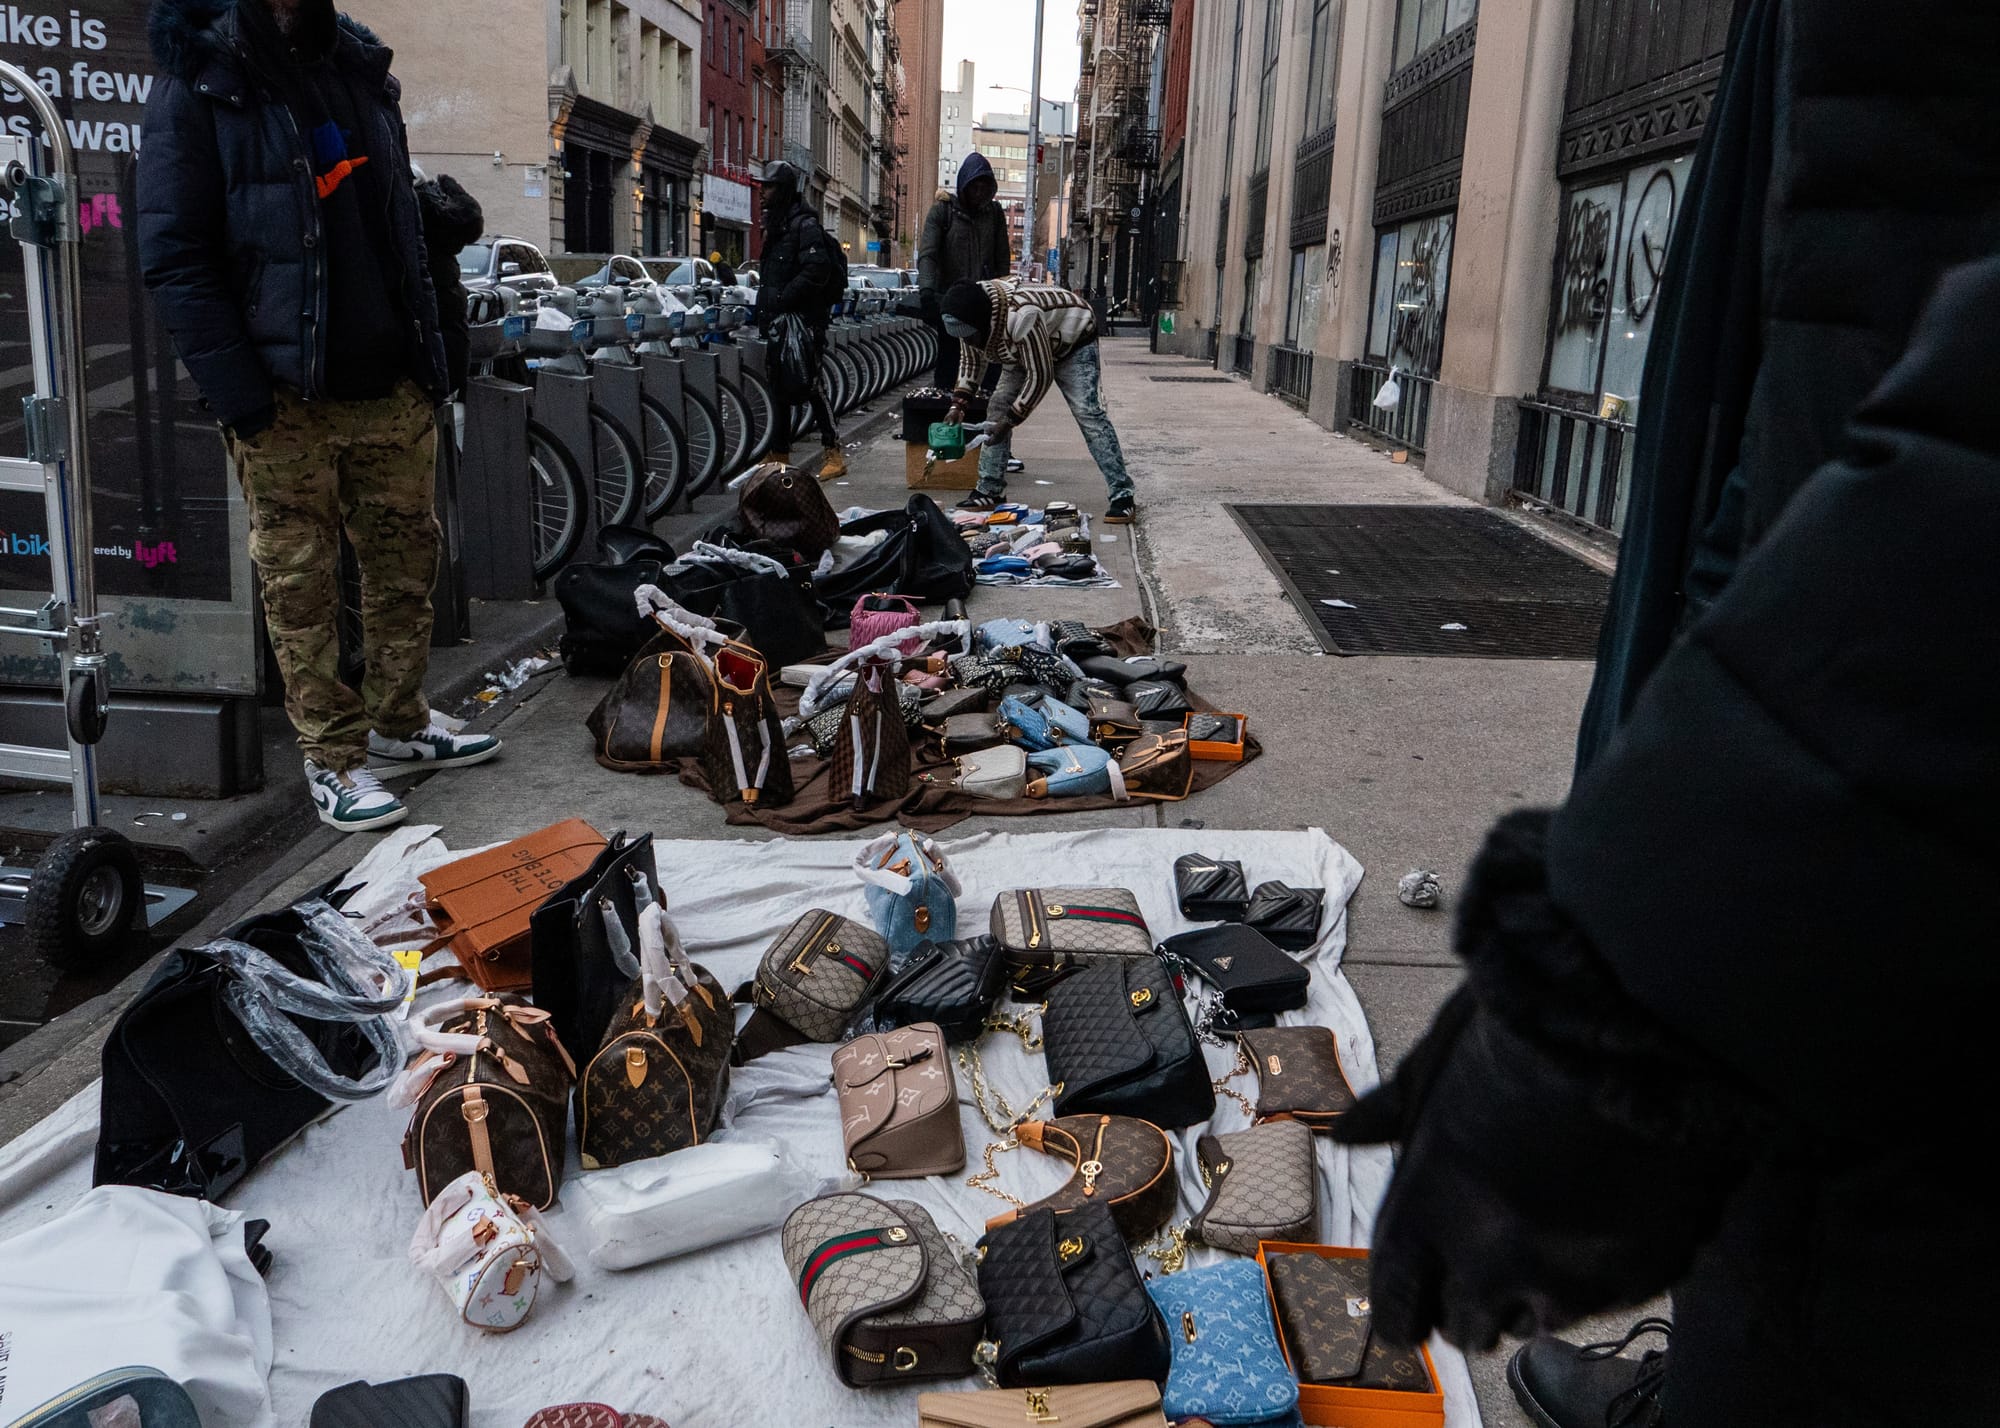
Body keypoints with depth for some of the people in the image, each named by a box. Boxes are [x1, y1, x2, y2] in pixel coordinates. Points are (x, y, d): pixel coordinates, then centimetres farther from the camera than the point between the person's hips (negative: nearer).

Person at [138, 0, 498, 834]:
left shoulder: (360, 70, 13)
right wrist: (238, 395, -15)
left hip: (389, 388, 6)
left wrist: (429, 355, 11)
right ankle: (332, 756, 11)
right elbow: (173, 257, -9)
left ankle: (399, 719, 25)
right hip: (285, 398, -5)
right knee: (301, 582, 1)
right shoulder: (199, 82, -4)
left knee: (407, 558, 10)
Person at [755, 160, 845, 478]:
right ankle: (779, 454, 20)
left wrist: (783, 298, -23)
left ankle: (834, 453, -5)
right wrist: (764, 304, 16)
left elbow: (817, 269, -23)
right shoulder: (775, 225, 19)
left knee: (810, 385, -10)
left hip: (803, 320, -10)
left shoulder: (804, 225, -11)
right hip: (778, 321, 10)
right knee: (779, 388, 12)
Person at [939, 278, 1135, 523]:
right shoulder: (970, 317, -19)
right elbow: (971, 360, 0)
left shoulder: (1020, 316, -43)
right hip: (1026, 350, 8)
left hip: (1073, 341, -7)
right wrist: (957, 405, -12)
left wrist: (1011, 420, -32)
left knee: (1088, 414, -19)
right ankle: (989, 492, 5)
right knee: (997, 407, -3)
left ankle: (1122, 495, -19)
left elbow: (1040, 376, -36)